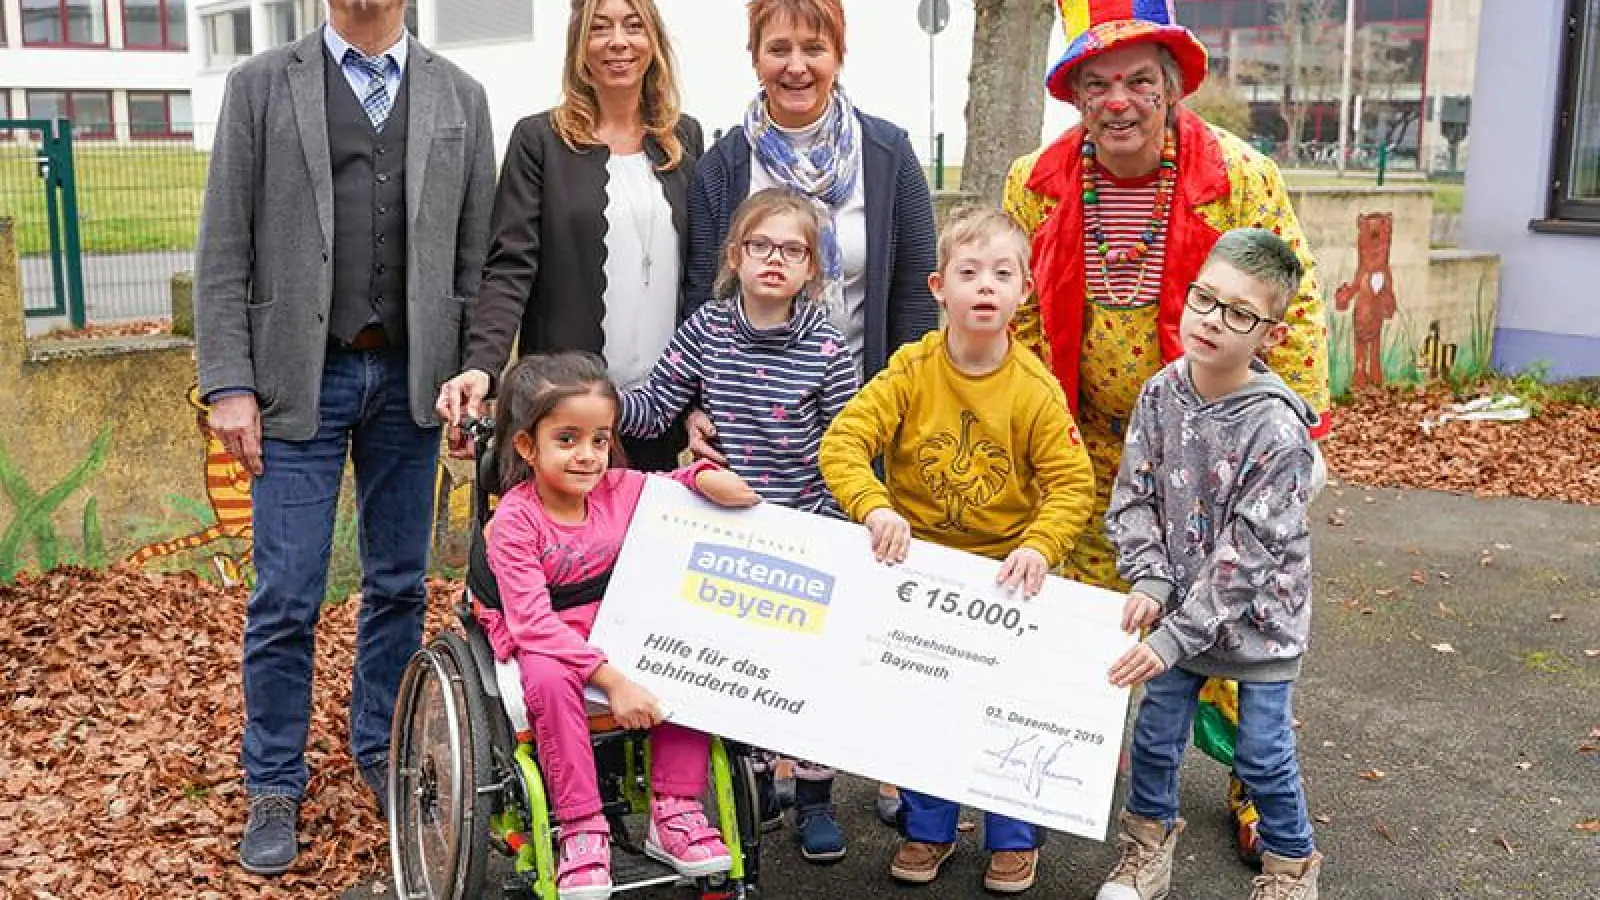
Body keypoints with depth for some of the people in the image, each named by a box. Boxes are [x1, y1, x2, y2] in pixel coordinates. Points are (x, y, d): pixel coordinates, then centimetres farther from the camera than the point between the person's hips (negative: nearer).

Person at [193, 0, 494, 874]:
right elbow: (224, 248, -1)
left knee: (399, 585, 12)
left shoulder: (459, 96, 8)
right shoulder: (260, 84, 2)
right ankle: (275, 788, 17)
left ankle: (382, 752, 30)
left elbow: (477, 253, 7)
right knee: (285, 598, 1)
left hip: (412, 377, 2)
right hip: (300, 377, -2)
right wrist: (228, 384, -8)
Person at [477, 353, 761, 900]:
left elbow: (669, 489, 19)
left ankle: (673, 813, -11)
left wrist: (704, 477, -7)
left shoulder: (617, 489, -3)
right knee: (550, 679, -37)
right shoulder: (514, 520, -18)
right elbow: (534, 622, -25)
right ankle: (582, 829, -22)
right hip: (545, 643, -5)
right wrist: (610, 679, -33)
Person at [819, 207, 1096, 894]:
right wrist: (874, 507, -32)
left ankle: (1013, 837, 28)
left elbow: (1073, 484, -11)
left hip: (1006, 570, -1)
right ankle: (928, 830, 31)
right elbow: (843, 441, -16)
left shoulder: (1037, 388, -11)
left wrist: (1038, 546, -26)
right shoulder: (910, 370, -10)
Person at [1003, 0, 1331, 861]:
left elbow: (1293, 309, -8)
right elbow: (1021, 314, 4)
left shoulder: (1241, 177, -14)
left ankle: (1257, 783, 25)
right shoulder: (1035, 186, -6)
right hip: (1092, 451, 2)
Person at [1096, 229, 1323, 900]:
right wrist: (1150, 581, -16)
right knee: (1155, 734, 13)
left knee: (1263, 753, 8)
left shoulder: (1276, 430, -24)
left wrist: (1176, 635, -24)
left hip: (1257, 617, -4)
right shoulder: (1160, 395, -8)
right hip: (1180, 610, 4)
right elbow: (1133, 498, -2)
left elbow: (1248, 554, -23)